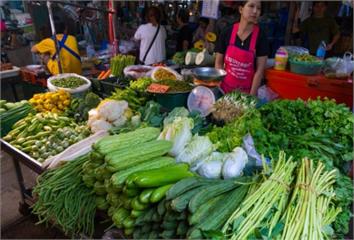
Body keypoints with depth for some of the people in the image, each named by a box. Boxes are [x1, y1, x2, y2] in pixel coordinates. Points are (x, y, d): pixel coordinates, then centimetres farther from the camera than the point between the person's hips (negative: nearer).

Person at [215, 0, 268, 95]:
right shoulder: (227, 33, -5)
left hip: (246, 91, -1)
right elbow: (219, 63, 2)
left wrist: (252, 95, -13)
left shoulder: (261, 36, -9)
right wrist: (219, 88, -5)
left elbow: (260, 70, -10)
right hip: (225, 88, 2)